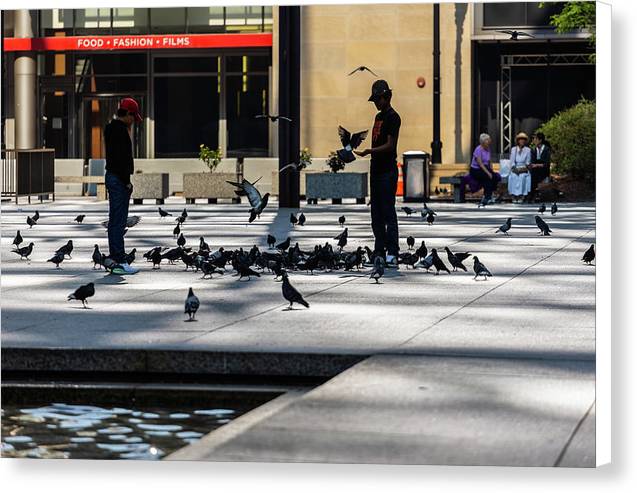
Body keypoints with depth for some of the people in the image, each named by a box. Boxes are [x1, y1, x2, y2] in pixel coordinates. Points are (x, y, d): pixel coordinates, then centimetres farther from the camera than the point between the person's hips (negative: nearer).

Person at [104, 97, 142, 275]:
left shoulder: (110, 128, 15)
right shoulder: (120, 130, -16)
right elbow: (121, 158, -21)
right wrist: (127, 181, -19)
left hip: (112, 176, 11)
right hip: (119, 179, -11)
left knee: (114, 220, 14)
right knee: (119, 221, -11)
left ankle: (114, 257, 19)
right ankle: (119, 262, -12)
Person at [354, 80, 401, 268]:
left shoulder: (393, 117, -8)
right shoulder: (378, 116, 19)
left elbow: (390, 145, -16)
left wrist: (368, 151, -25)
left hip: (388, 171, -9)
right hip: (376, 170, 9)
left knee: (388, 212, -11)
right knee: (376, 214, 8)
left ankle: (392, 254, -13)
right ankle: (379, 253, 11)